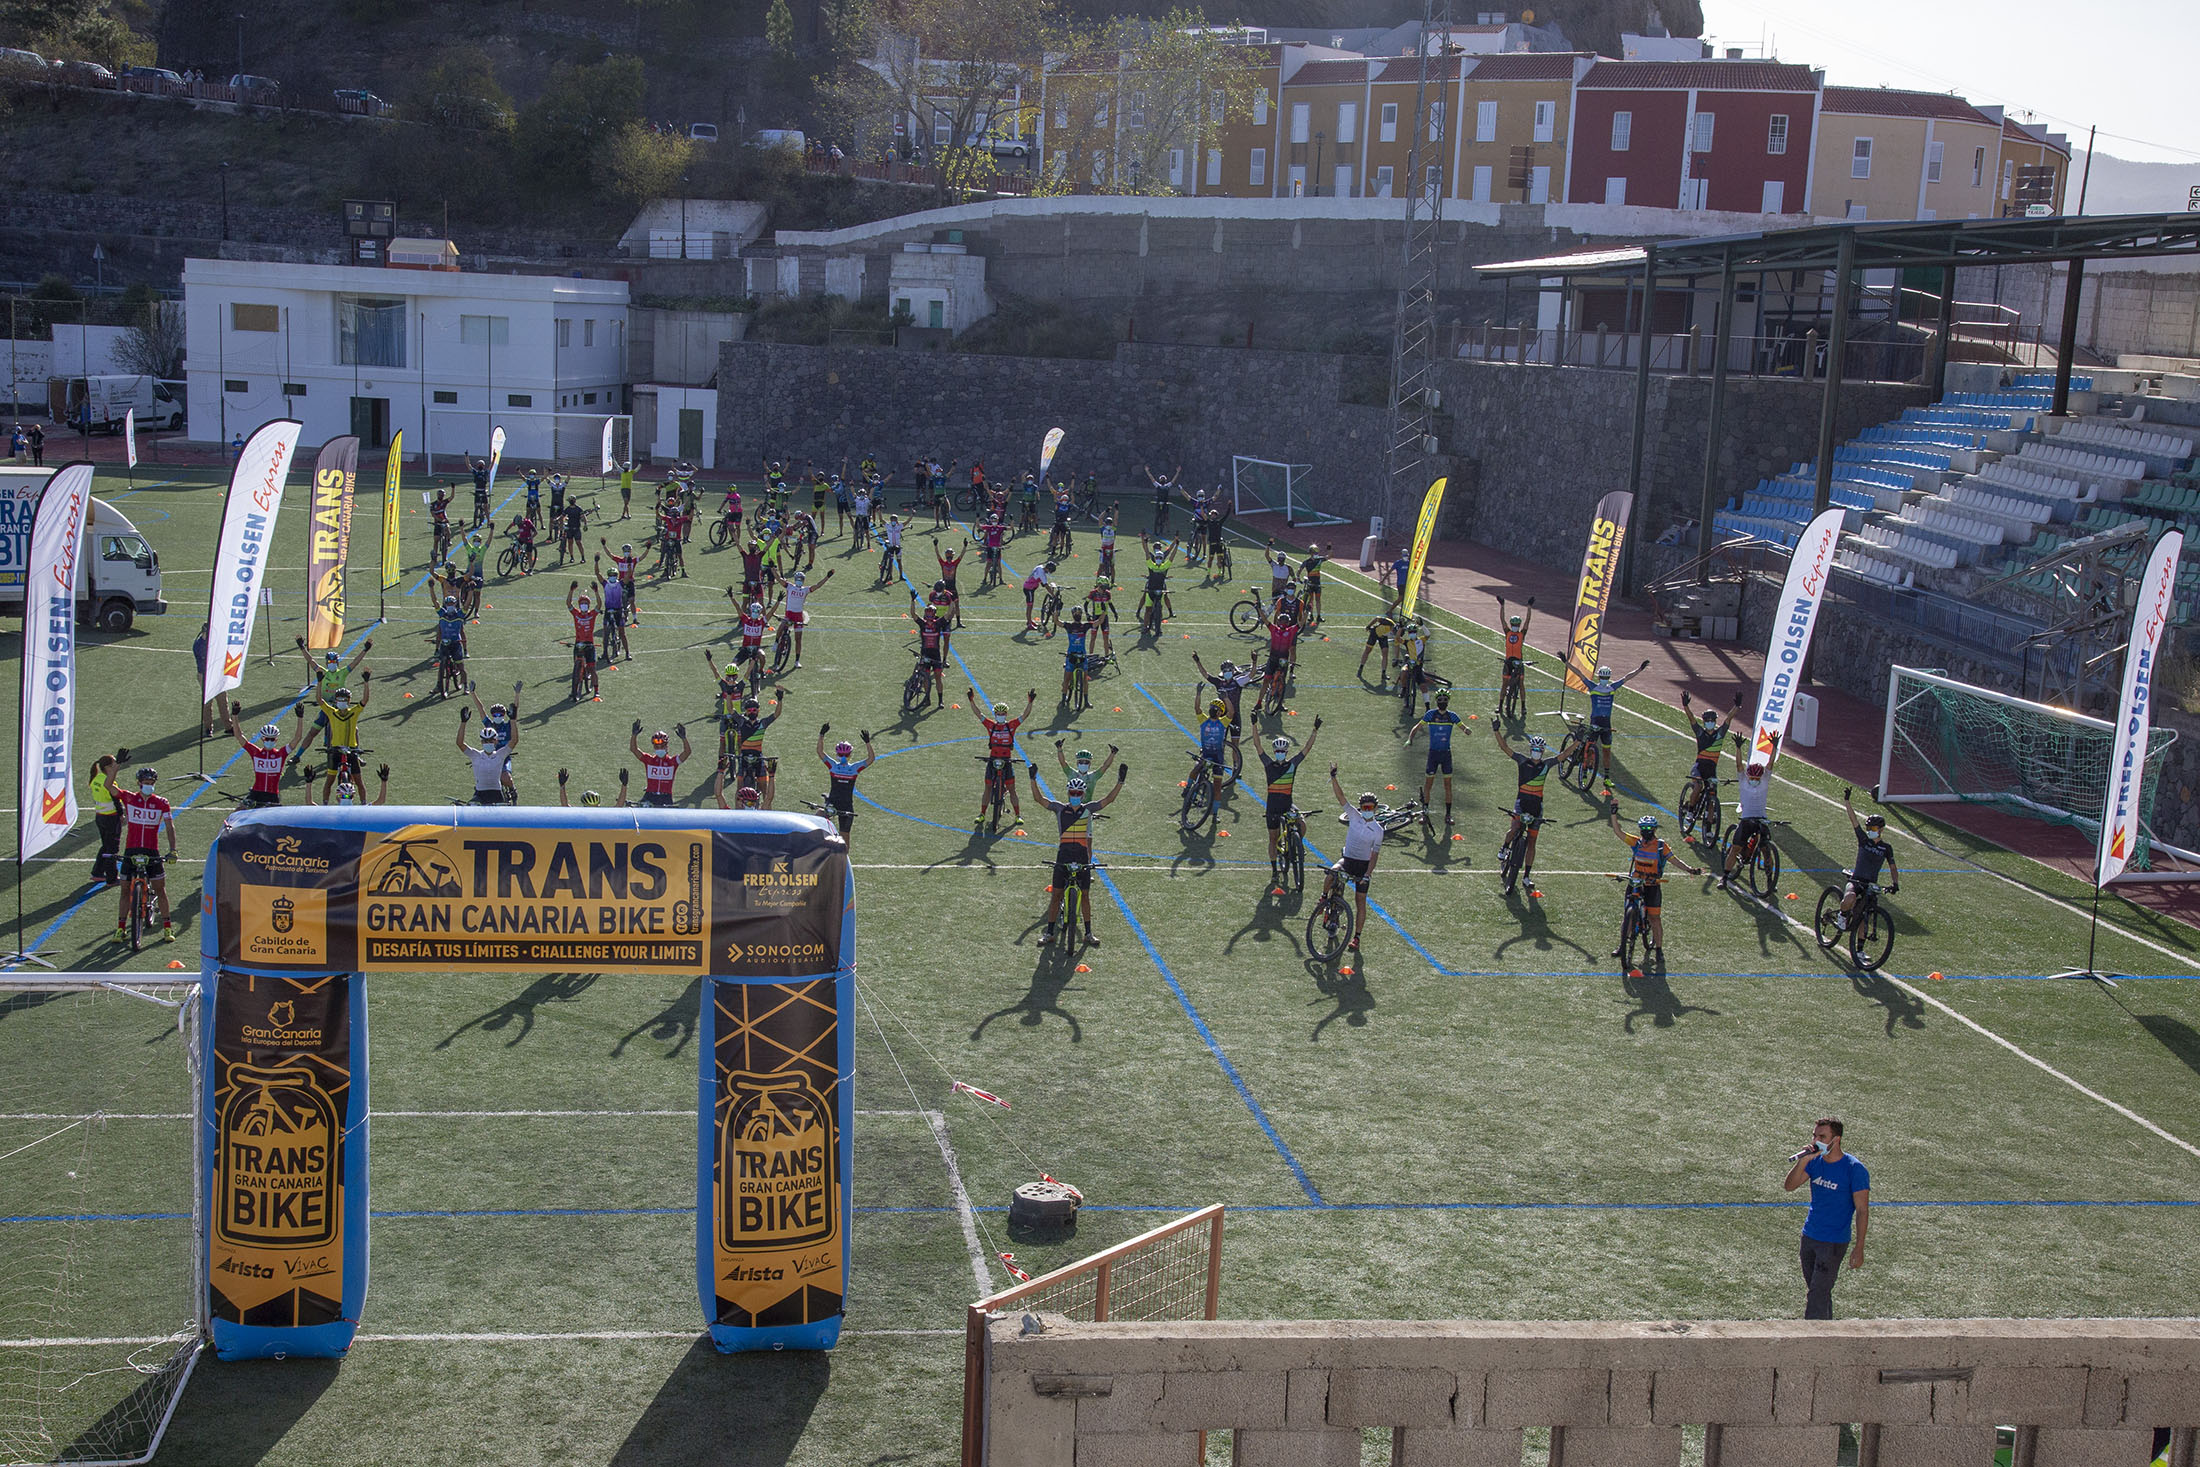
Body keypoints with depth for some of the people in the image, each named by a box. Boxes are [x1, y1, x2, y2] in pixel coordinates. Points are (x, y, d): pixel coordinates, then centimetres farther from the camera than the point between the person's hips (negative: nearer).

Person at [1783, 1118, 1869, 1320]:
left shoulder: (1855, 1169, -14)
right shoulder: (1815, 1161, 3)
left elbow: (1862, 1210, -12)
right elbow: (1789, 1186, -2)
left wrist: (1859, 1248, -15)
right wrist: (1802, 1161, -17)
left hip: (1834, 1242, -6)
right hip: (1809, 1236, 6)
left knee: (1817, 1295, -8)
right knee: (1816, 1291, 13)